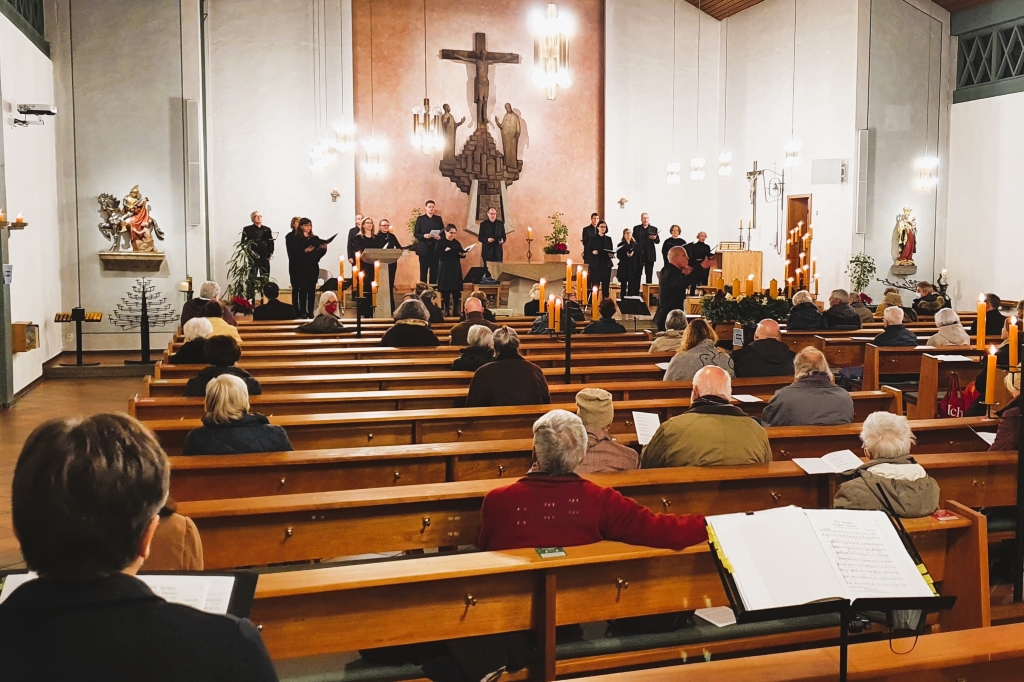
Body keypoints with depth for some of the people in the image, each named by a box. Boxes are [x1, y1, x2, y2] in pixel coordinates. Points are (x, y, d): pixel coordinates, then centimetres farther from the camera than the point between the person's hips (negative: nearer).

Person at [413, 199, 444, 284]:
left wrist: (440, 237, -13)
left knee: (434, 271, 1)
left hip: (435, 248, 2)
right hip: (424, 249, -1)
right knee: (423, 271, 1)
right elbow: (415, 233, 1)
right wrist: (423, 236, -17)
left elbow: (443, 233, 8)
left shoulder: (438, 219, 11)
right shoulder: (420, 219, 5)